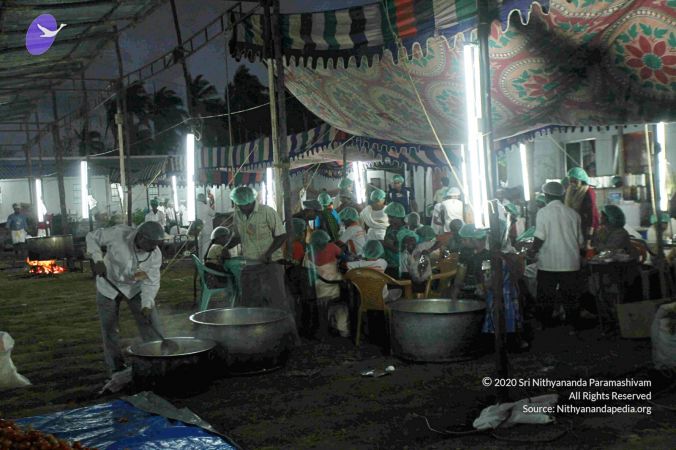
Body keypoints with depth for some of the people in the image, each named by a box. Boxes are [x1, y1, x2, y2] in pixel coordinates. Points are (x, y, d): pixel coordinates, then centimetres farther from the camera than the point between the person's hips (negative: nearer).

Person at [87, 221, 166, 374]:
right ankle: (116, 368, 19)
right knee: (110, 329, 4)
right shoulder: (118, 234, -29)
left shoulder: (155, 255, -22)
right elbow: (92, 237, -14)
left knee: (152, 325, -7)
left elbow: (151, 282, -18)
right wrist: (98, 260, -28)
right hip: (109, 286, -1)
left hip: (135, 288, 1)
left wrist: (147, 305, -33)